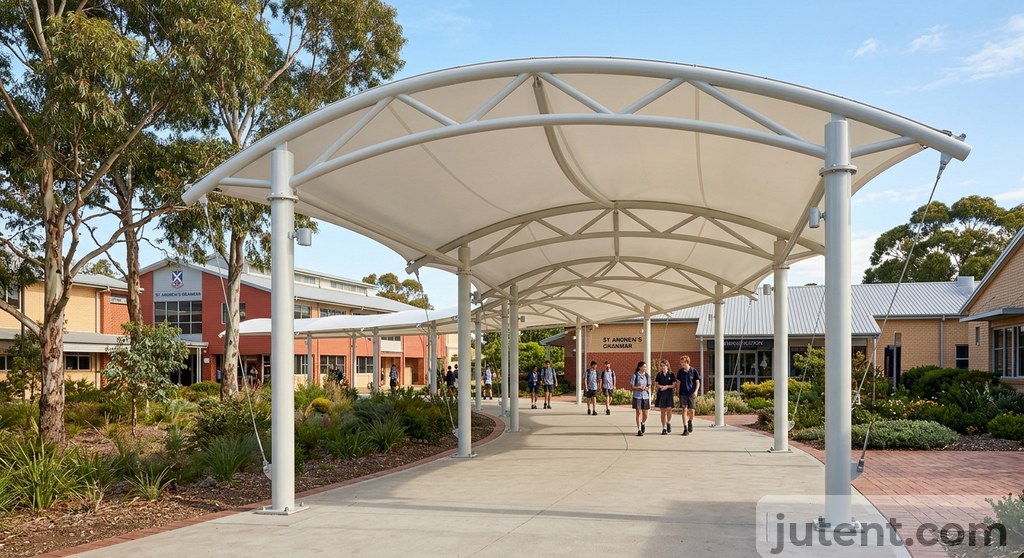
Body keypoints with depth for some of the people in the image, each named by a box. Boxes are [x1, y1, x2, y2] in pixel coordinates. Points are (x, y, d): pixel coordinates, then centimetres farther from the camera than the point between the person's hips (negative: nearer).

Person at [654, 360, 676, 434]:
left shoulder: (671, 374, 1)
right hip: (661, 394, 2)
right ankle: (664, 428, 8)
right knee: (663, 411, 3)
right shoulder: (659, 374, 7)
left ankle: (668, 422, 18)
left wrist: (667, 386, -16)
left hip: (669, 394, -2)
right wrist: (661, 386, -12)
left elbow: (674, 385, -1)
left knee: (669, 409, -12)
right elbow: (656, 384, 7)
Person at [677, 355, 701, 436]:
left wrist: (696, 391, -12)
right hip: (683, 393, 1)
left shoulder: (693, 371, -3)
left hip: (692, 394, -1)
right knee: (684, 410, -5)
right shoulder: (680, 371, 3)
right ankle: (685, 428, -3)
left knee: (692, 410, 0)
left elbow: (697, 382, 1)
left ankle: (690, 422, 32)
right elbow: (678, 382, 12)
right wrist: (678, 391, 8)